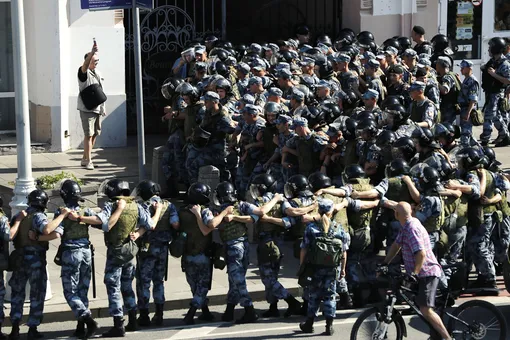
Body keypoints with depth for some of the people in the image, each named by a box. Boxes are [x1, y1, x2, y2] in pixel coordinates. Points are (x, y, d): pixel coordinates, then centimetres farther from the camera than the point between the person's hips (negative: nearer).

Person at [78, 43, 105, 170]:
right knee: (88, 134, -9)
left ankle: (85, 158, 22)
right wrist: (92, 52, -49)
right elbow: (85, 66, -34)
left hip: (97, 108, 8)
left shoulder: (97, 73, 16)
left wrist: (103, 107, 19)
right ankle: (88, 161, -6)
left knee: (95, 134, 11)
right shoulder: (84, 73, -9)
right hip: (87, 109, -8)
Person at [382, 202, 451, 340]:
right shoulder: (406, 227, 10)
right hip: (422, 273, 11)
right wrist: (385, 263, 18)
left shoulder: (412, 229, -21)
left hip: (427, 273, -11)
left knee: (425, 309, -18)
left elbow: (421, 253, -29)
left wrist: (414, 273, -31)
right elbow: (396, 245, 20)